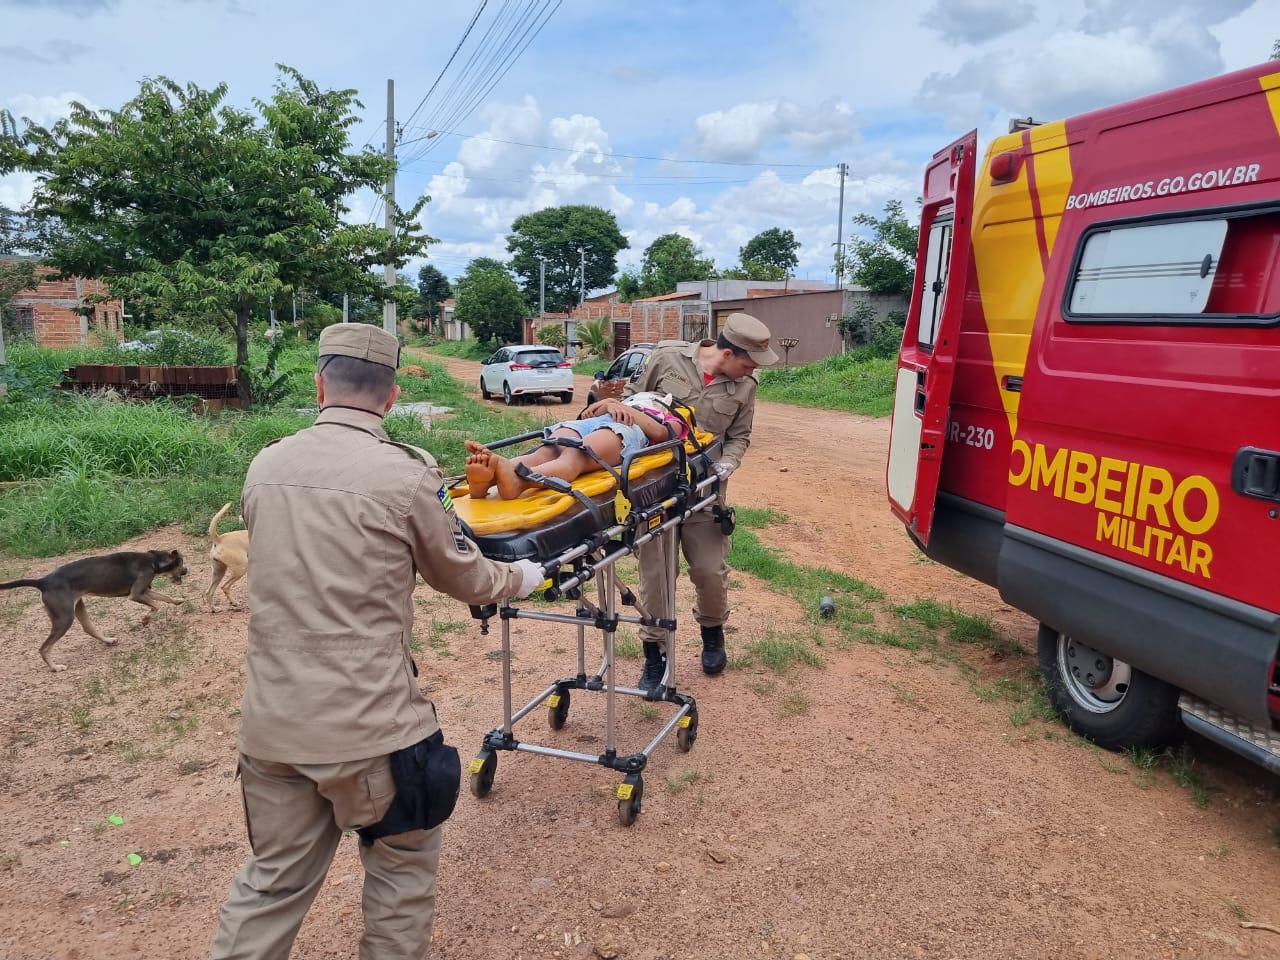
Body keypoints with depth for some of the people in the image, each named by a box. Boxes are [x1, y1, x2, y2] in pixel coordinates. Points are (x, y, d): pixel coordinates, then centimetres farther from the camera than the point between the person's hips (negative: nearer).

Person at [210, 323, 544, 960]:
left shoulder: (264, 467, 2)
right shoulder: (407, 474, -12)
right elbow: (464, 580, 1)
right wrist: (520, 578, 22)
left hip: (271, 724, 5)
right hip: (369, 728, -4)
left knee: (272, 881, 22)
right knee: (402, 872, 19)